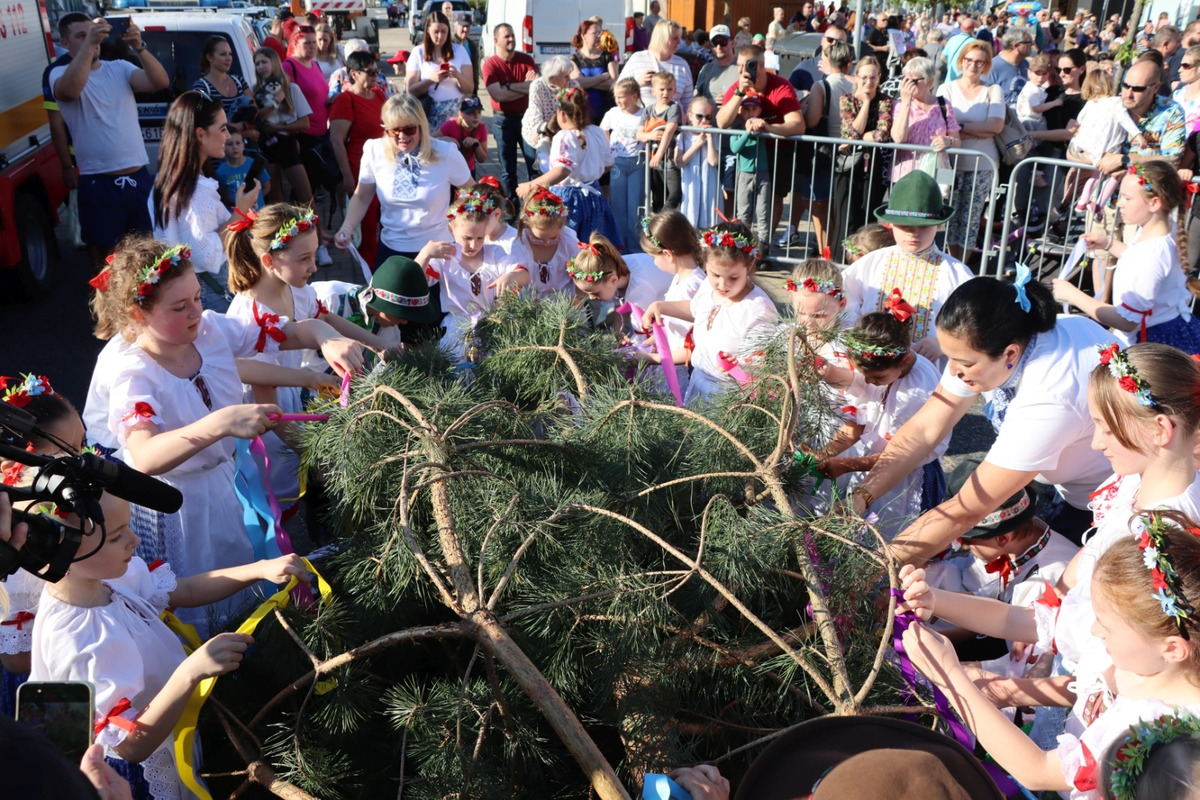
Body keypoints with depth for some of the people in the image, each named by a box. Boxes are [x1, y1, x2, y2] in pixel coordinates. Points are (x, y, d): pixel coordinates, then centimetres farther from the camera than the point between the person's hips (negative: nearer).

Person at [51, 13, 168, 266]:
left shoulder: (120, 68, 8)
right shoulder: (60, 73, -2)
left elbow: (161, 82, -8)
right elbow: (71, 88, -27)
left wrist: (138, 47, -22)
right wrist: (89, 43, -30)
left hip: (138, 176, 3)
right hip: (98, 181, -3)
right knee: (103, 247, 9)